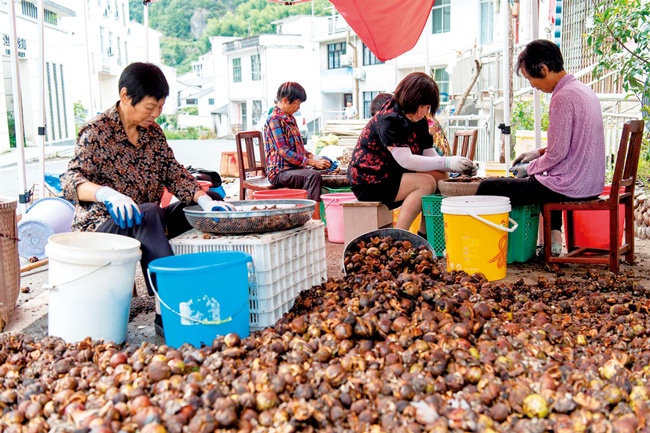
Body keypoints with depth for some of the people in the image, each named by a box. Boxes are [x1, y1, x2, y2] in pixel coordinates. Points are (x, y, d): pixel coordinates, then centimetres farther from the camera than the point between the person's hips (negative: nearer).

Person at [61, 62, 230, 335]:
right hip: (101, 226, -7)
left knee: (213, 200, -1)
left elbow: (175, 174, 4)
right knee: (150, 213, -38)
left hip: (145, 225, 7)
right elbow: (70, 179, -20)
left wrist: (206, 199, -14)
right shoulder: (98, 131, -9)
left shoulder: (153, 133, 10)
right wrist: (108, 194, -41)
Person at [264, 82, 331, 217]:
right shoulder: (274, 120, -10)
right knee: (314, 176, -32)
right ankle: (314, 215, -36)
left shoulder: (290, 119, 20)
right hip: (280, 172, -9)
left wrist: (312, 156, 5)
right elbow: (284, 152, -17)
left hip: (294, 168, 9)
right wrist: (311, 162, -20)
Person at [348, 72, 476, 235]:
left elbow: (430, 156, 3)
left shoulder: (420, 122, 9)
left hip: (391, 176, 9)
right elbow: (406, 160, -28)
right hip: (368, 181, -9)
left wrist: (460, 166, -15)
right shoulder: (389, 119, -19)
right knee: (426, 183, -24)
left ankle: (424, 236, -5)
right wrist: (447, 163, -31)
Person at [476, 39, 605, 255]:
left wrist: (529, 169, -4)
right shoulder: (584, 90, 11)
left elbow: (557, 154, -20)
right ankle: (553, 237, 30)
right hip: (592, 183, 10)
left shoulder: (562, 97, -19)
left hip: (569, 186, -10)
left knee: (488, 188, -4)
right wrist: (540, 152, 17)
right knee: (541, 179, 43)